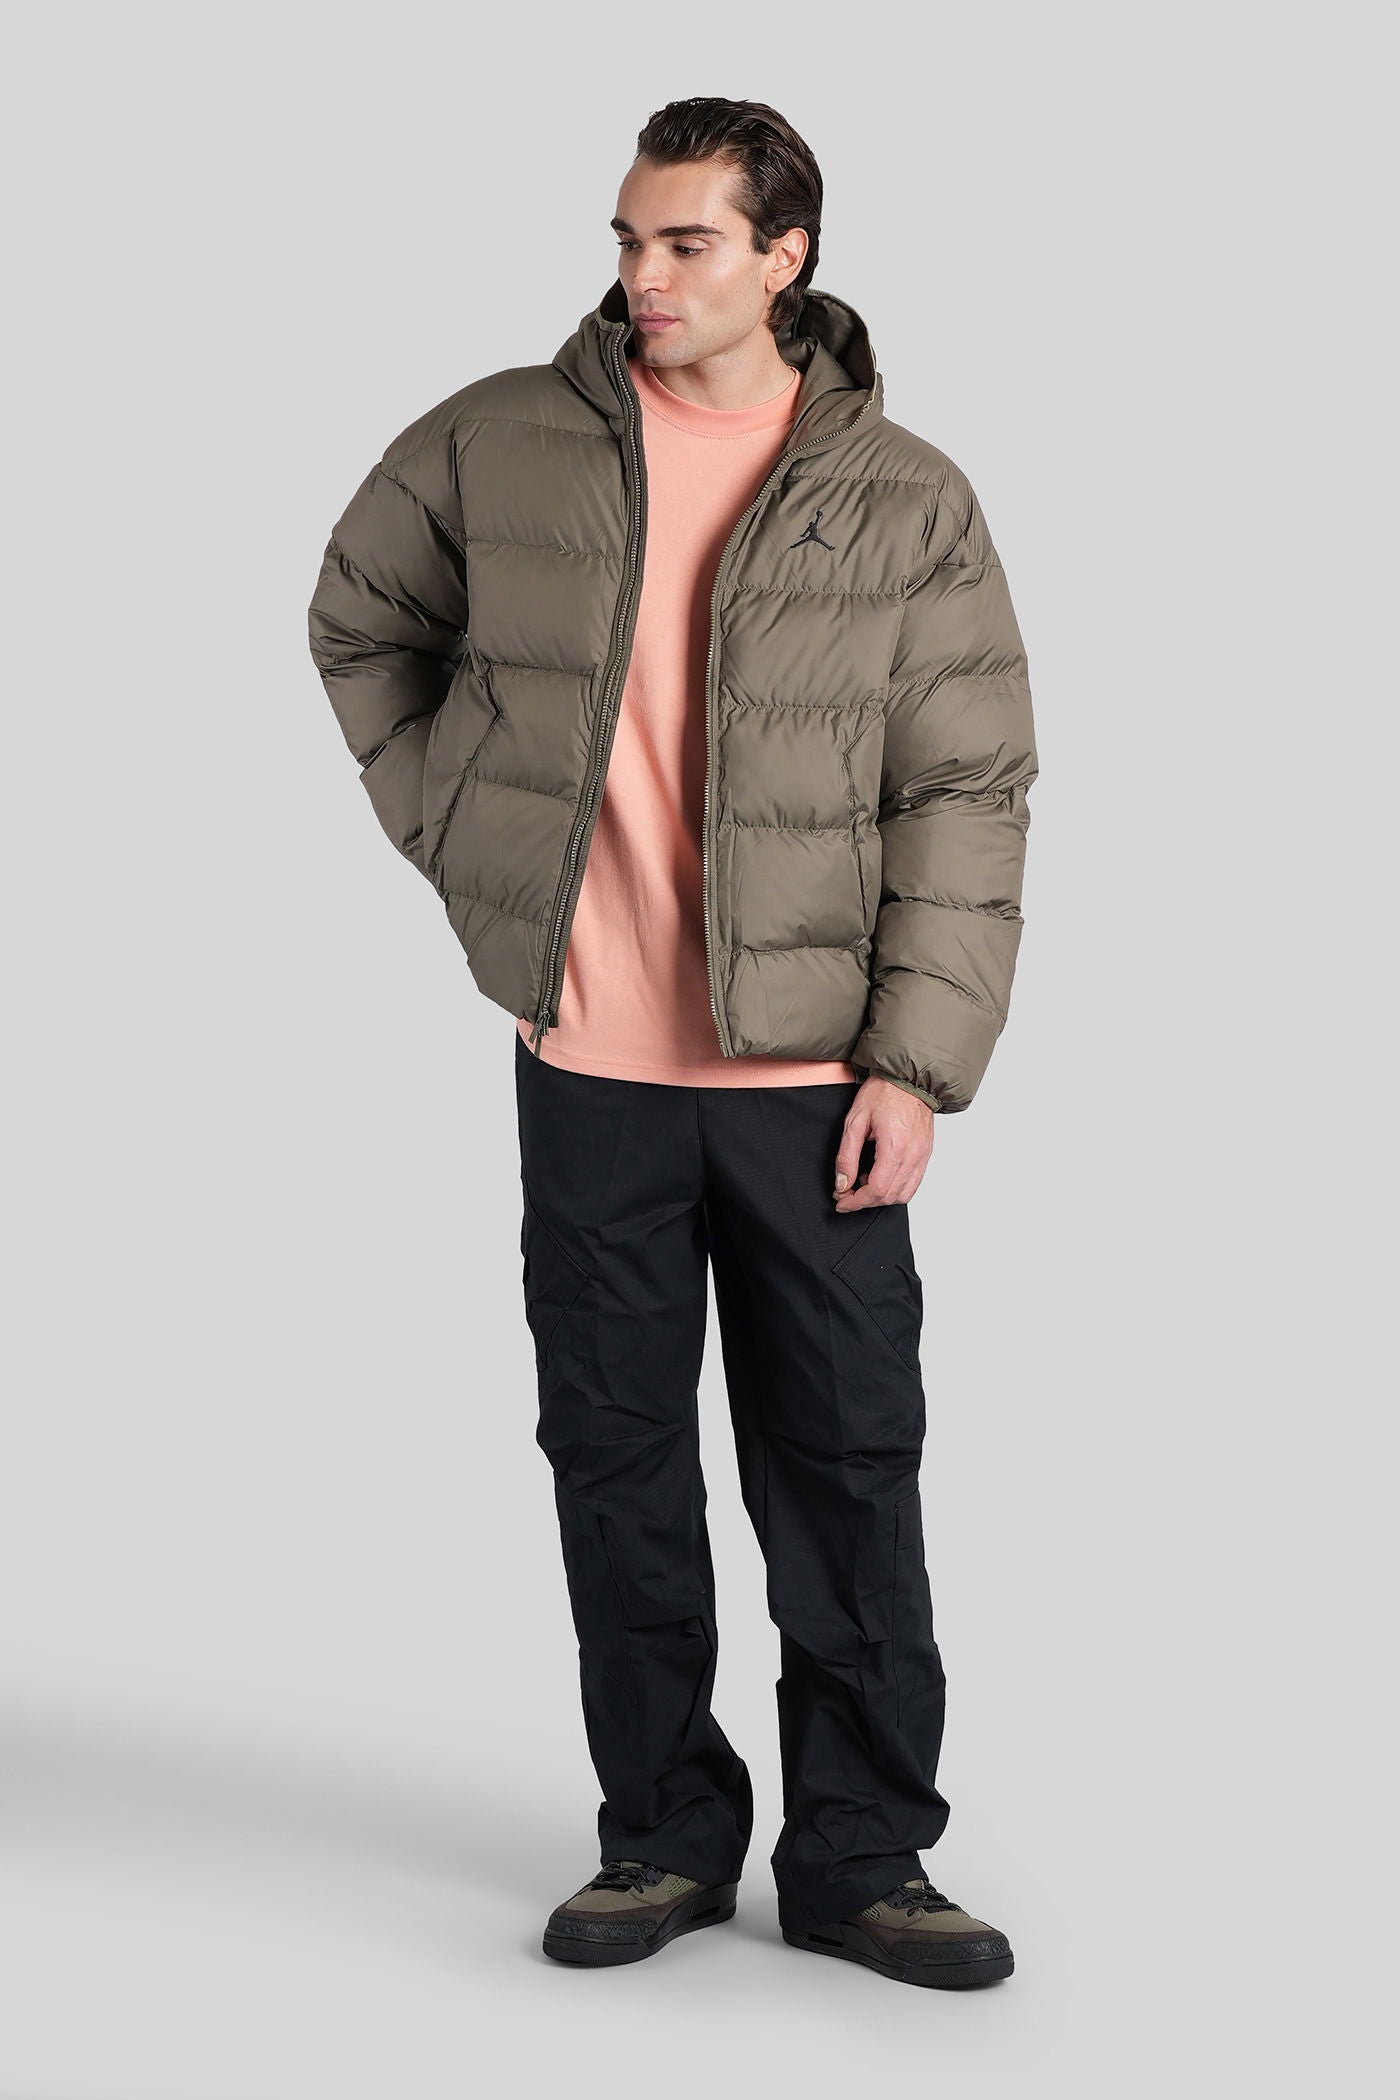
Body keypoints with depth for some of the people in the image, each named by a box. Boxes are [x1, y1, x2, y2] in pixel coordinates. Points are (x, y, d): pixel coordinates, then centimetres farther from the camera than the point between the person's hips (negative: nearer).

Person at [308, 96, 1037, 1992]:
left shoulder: (906, 503, -2)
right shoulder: (499, 447, 2)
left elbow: (967, 800, -2)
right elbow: (360, 622, 19)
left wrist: (917, 1063, -8)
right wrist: (460, 836, 10)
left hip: (816, 1071, -1)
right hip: (588, 1062, 2)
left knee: (848, 1466, 3)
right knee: (615, 1458, 9)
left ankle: (859, 1855, 16)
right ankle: (665, 1835, 24)